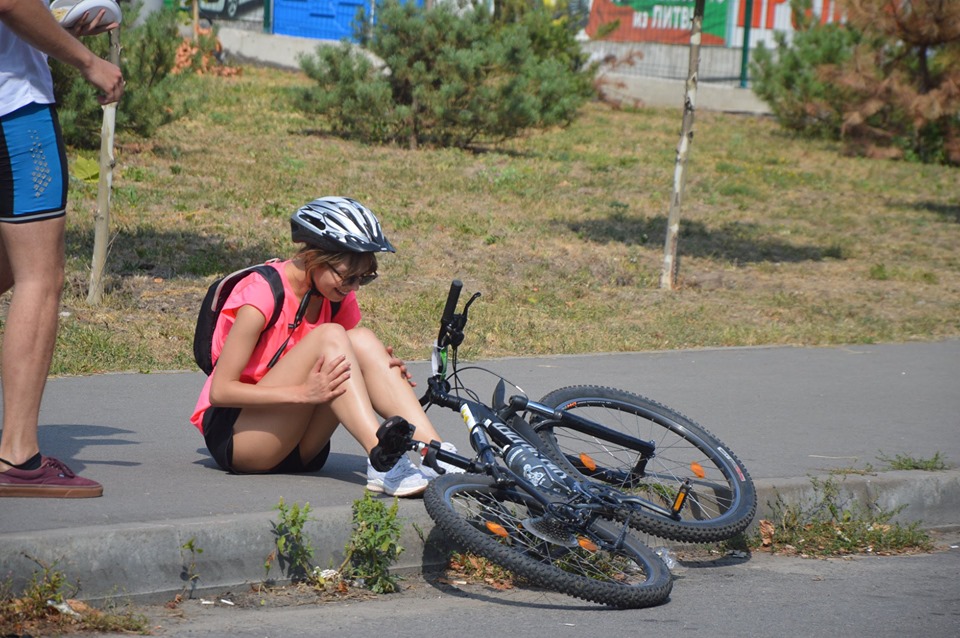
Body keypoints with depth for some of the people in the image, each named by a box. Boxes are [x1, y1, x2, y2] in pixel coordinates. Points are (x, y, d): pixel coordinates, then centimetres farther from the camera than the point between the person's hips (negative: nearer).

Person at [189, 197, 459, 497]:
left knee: (362, 340, -18)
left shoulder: (339, 299, 4)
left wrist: (385, 372, -16)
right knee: (330, 336, -26)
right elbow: (220, 390, -21)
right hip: (235, 436, -6)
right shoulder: (261, 293, -17)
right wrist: (305, 393, -32)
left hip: (294, 446, 6)